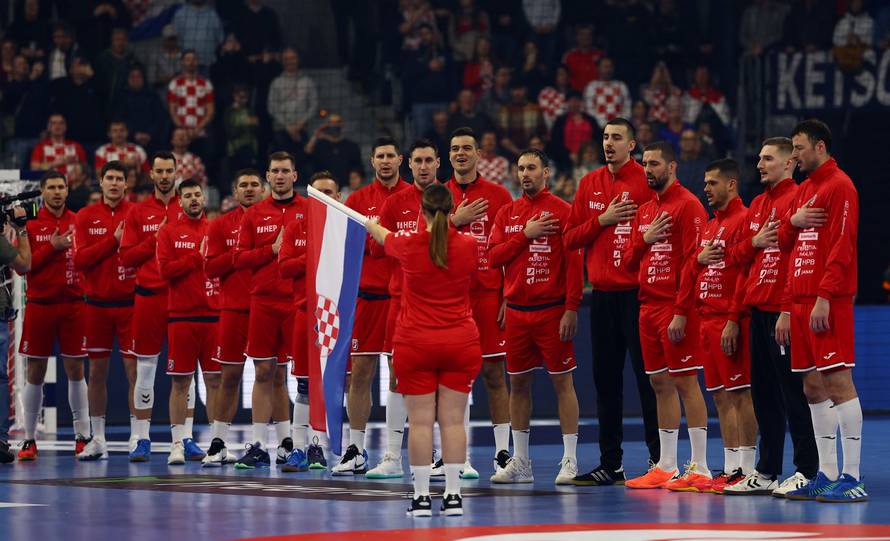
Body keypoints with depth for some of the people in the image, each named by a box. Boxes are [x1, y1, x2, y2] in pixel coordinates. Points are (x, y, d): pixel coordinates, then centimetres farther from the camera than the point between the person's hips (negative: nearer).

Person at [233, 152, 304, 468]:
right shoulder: (254, 215, 11)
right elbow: (240, 258, 6)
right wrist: (272, 250, -7)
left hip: (299, 301, -2)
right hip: (263, 302, 2)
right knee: (265, 373, 3)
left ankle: (291, 443, 5)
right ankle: (258, 445, 4)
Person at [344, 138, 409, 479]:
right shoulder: (358, 199, 10)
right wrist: (371, 239, -12)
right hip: (366, 294, 3)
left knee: (399, 373, -5)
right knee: (360, 373, 4)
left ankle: (393, 457, -4)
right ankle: (355, 451, 14)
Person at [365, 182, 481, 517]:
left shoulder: (408, 245, -6)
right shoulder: (468, 246, -3)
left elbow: (384, 238, 18)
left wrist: (371, 226, 41)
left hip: (415, 345, -2)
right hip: (460, 342, 2)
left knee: (420, 421, 0)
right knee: (452, 420, 2)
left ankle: (422, 496, -2)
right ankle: (453, 495, 0)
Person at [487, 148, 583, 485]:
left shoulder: (562, 211, -4)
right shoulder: (507, 214, 11)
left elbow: (574, 262, -9)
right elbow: (493, 257, 3)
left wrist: (572, 308, -15)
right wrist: (525, 234, -10)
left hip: (552, 310, -5)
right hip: (516, 310, 5)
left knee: (562, 382, -3)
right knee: (518, 384, 8)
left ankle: (569, 461, 0)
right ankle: (520, 463, 16)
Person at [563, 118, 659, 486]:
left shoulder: (646, 181, -4)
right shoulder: (590, 184, 12)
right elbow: (570, 238, 10)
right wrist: (602, 220, -4)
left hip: (638, 293, -6)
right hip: (603, 295, 6)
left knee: (647, 377, -5)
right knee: (605, 380, 10)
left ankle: (659, 459, 0)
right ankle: (610, 465, 16)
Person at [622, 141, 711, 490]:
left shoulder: (687, 205, -8)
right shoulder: (644, 211, 18)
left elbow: (692, 262, -15)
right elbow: (628, 262, 19)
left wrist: (681, 312, -20)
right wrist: (644, 239, -2)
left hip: (676, 310, -8)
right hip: (648, 306, 8)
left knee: (685, 382, -8)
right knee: (660, 384, 10)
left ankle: (699, 467, -7)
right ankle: (665, 467, 15)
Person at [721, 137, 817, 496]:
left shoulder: (796, 200, -8)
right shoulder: (758, 204, 19)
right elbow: (735, 256, 23)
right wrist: (754, 242, 1)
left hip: (782, 311, -9)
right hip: (758, 310, 9)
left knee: (792, 391, -7)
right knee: (763, 393, 12)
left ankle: (806, 471, -4)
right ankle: (766, 472, 18)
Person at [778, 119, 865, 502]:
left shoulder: (839, 186, -8)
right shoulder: (805, 190, 20)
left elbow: (842, 248, -15)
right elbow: (784, 243, 22)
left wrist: (824, 298, -21)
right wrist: (793, 222, 0)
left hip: (829, 302, -9)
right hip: (801, 300, 9)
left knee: (838, 383, -10)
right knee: (813, 387, 9)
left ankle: (851, 479, -12)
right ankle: (826, 475, 13)